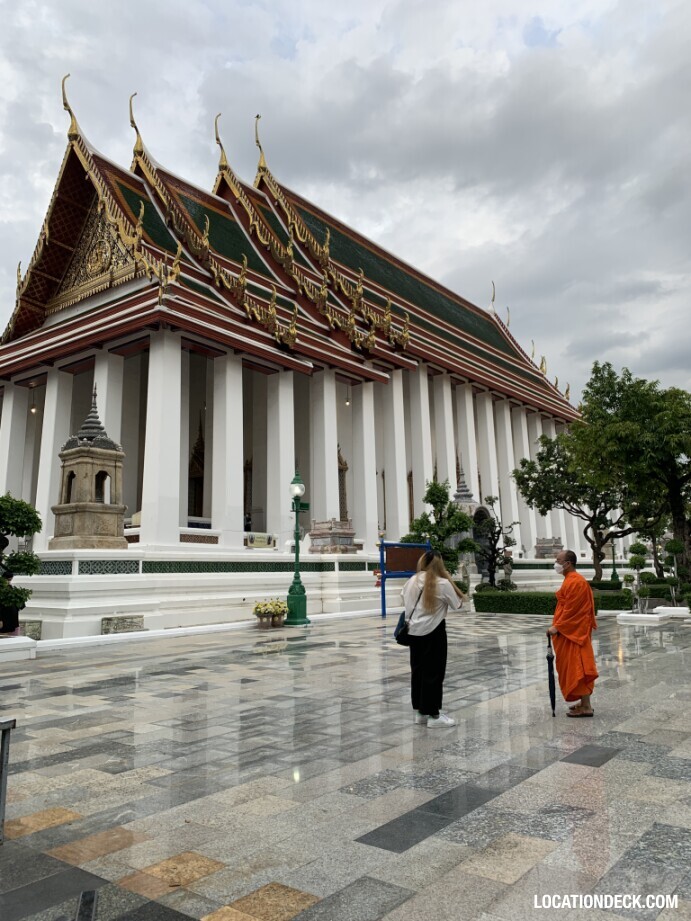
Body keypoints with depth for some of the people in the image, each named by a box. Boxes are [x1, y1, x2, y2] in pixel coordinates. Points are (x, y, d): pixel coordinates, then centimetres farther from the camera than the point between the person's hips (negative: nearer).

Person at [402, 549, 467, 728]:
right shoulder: (443, 584, -13)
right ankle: (433, 715, 8)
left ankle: (420, 712, 21)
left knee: (418, 670, 13)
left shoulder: (412, 581, 3)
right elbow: (457, 605, -2)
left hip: (414, 631, 6)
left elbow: (405, 602, 13)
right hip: (433, 632, -6)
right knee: (433, 672, 2)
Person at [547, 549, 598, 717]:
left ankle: (586, 707, -1)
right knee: (575, 667, 14)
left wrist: (557, 627, -19)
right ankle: (584, 702, 21)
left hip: (574, 631, -10)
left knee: (577, 667, -6)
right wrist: (558, 626, 17)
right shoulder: (571, 579, 13)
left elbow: (570, 610, -22)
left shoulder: (575, 582, -19)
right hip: (572, 630, 10)